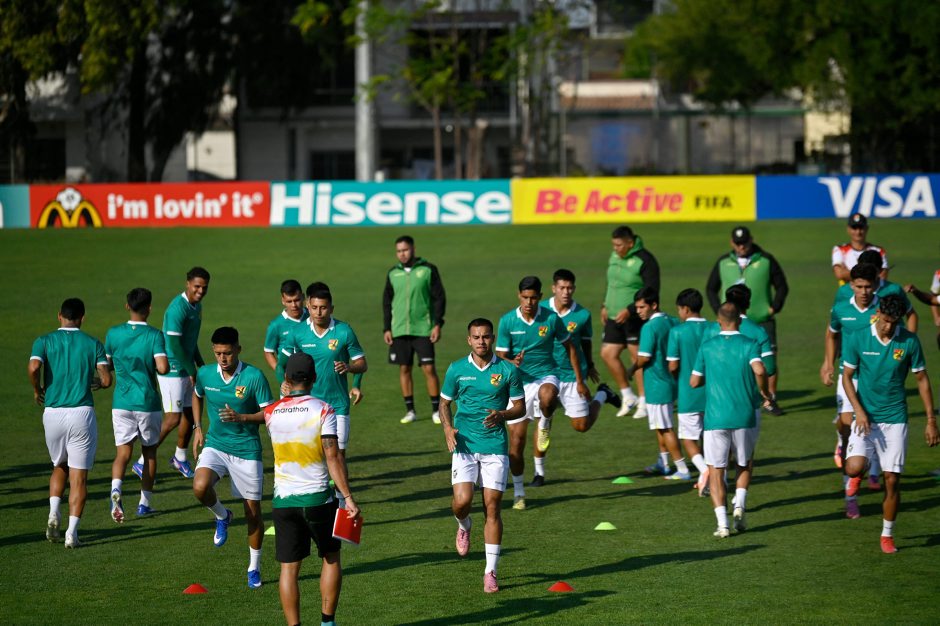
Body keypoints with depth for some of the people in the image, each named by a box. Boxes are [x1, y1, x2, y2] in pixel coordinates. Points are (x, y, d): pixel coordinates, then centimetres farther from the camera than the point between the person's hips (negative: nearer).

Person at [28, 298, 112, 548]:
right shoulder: (93, 344, 4)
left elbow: (34, 367, -16)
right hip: (82, 413, -1)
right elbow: (106, 380, -2)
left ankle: (53, 513, 3)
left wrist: (37, 390, 3)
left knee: (60, 466, 24)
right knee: (79, 476, 2)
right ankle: (72, 532, -7)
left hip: (53, 412, 2)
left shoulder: (44, 341, 3)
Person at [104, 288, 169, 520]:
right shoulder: (154, 335, -11)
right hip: (148, 403, -2)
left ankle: (116, 488, -28)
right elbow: (163, 367, -20)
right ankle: (144, 503, 21)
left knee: (123, 452, 1)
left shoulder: (113, 334, -2)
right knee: (149, 452, 15)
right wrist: (150, 366, 2)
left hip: (121, 403, 2)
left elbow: (106, 365, 7)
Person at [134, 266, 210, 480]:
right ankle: (142, 462, -1)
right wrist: (193, 372, -16)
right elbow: (175, 345, -23)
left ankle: (180, 458, 33)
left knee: (190, 413, 15)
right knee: (173, 418, -10)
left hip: (187, 369, 9)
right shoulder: (177, 308, -21)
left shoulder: (197, 306, 8)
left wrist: (200, 364, 18)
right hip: (173, 370, -9)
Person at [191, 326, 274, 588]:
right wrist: (198, 428, 11)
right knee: (200, 487, -26)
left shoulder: (254, 376, -13)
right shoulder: (205, 374, -1)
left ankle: (254, 568, 22)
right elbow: (197, 396, 21)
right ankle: (222, 516, 8)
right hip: (215, 445, 2)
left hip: (246, 449, -2)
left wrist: (241, 417, -25)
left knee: (253, 510, 4)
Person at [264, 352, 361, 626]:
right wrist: (348, 498, -15)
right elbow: (332, 457, -15)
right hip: (317, 498, -2)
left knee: (289, 568, 4)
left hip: (283, 501, 2)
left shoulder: (272, 412, 0)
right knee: (331, 558, 17)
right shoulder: (322, 410, -9)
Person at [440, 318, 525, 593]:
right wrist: (448, 428, -5)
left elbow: (520, 406, 7)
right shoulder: (457, 369, 4)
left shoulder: (508, 370, 1)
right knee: (462, 501, -16)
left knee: (492, 507, -3)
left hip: (495, 446, -1)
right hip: (464, 445, 1)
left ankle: (491, 572, 4)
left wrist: (501, 415, -14)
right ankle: (464, 526, 23)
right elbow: (445, 402, 14)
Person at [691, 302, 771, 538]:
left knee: (716, 471, 4)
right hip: (745, 416, 0)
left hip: (715, 418, 0)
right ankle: (740, 504, -1)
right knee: (744, 464, 22)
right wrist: (763, 391, -3)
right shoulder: (750, 345, -2)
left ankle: (722, 523, -8)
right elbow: (759, 370, -21)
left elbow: (694, 382, 6)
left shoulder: (707, 346, 3)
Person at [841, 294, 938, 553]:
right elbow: (847, 376, 1)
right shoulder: (857, 340, -7)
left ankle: (887, 535, 17)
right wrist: (859, 411, -12)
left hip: (895, 418, 0)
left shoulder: (909, 342, -5)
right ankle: (856, 479, 18)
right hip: (866, 416, 0)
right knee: (854, 468, -21)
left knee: (892, 479, -1)